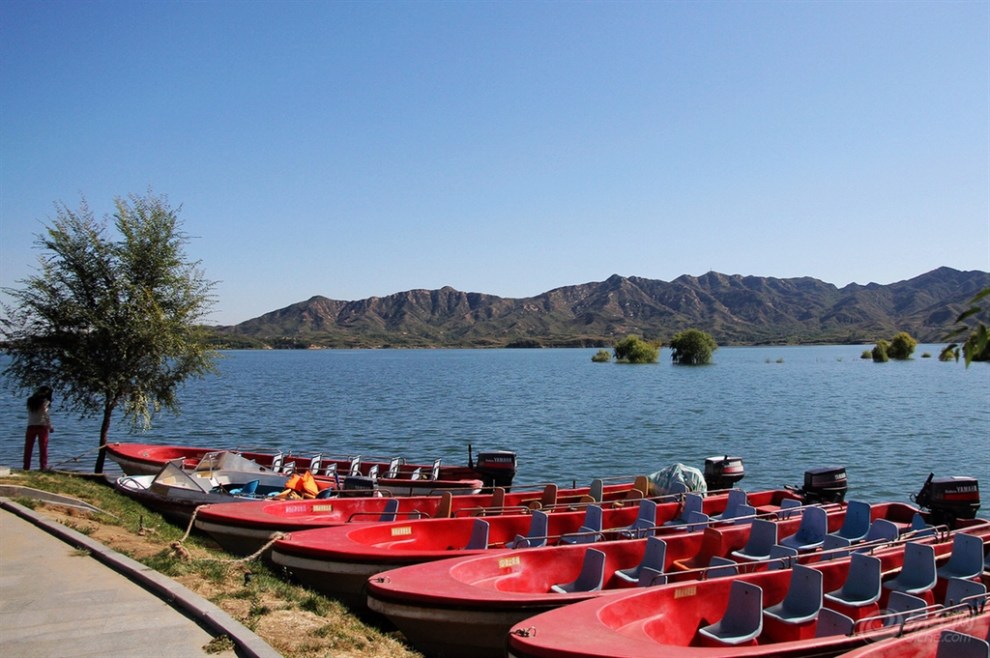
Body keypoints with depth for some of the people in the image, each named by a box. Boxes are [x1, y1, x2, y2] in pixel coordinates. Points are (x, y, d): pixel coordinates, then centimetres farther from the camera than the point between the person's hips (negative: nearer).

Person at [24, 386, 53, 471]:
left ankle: (26, 467, 7)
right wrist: (50, 426, -2)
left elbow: (30, 414, 9)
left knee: (28, 448, 7)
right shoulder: (44, 401, -6)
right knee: (43, 448, -1)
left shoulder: (30, 401, 10)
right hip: (42, 426, -4)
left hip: (31, 426, 4)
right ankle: (43, 466, -3)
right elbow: (46, 415, -9)